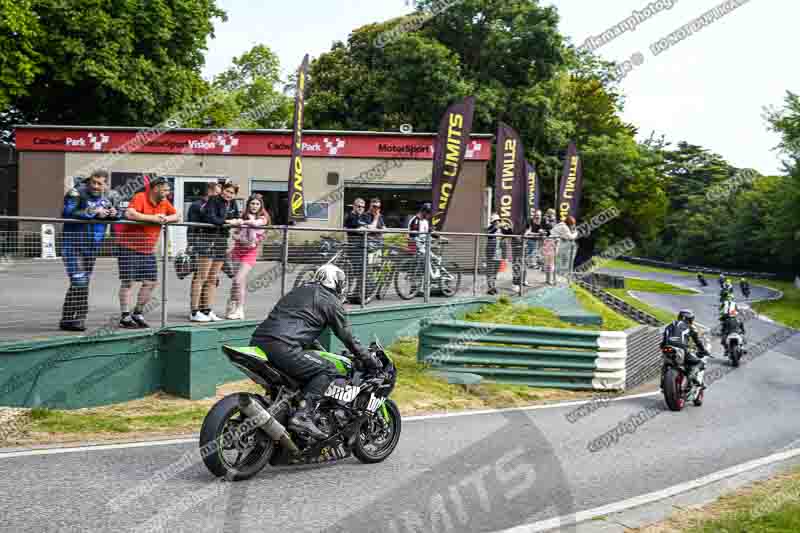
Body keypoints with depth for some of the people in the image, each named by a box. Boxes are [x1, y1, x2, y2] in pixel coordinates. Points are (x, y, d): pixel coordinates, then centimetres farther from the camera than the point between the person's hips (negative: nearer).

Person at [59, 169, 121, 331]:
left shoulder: (105, 198, 10)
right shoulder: (76, 193, -12)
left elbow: (117, 214, 22)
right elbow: (68, 213, -26)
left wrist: (115, 213, -2)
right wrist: (93, 212, -26)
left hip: (91, 249, 7)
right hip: (73, 246, -7)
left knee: (85, 283, 12)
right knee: (79, 282, -15)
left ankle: (80, 317, 21)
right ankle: (67, 319, -7)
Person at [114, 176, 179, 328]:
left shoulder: (164, 202, 7)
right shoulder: (140, 198, -15)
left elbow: (176, 216, 15)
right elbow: (129, 214, -30)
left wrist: (167, 218, -8)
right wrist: (153, 218, -24)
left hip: (148, 249, 7)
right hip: (129, 246, -7)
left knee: (151, 282, 6)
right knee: (128, 281, -3)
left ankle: (137, 314, 20)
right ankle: (125, 317, 3)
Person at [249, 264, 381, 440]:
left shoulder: (299, 291, 31)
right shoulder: (331, 301, 9)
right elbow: (347, 337, 11)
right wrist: (370, 361, 21)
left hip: (257, 341, 9)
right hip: (282, 347, -9)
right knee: (327, 370, -1)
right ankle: (303, 416, -14)